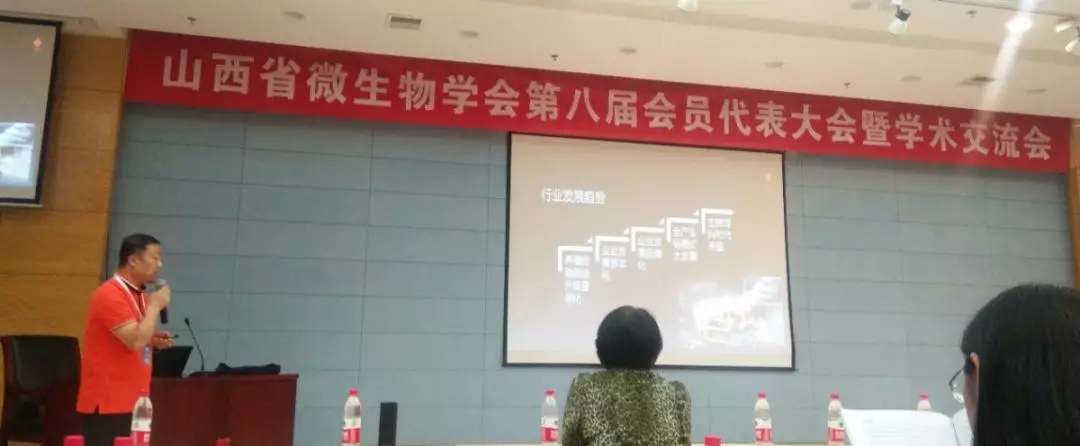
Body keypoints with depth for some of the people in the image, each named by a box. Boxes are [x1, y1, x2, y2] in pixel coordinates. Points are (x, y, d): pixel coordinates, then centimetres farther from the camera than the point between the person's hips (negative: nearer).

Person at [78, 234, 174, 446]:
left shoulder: (140, 295, 11)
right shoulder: (110, 295, -16)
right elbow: (135, 341, -25)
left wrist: (154, 340, 5)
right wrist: (155, 305, -15)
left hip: (132, 401, 9)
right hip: (107, 402, -9)